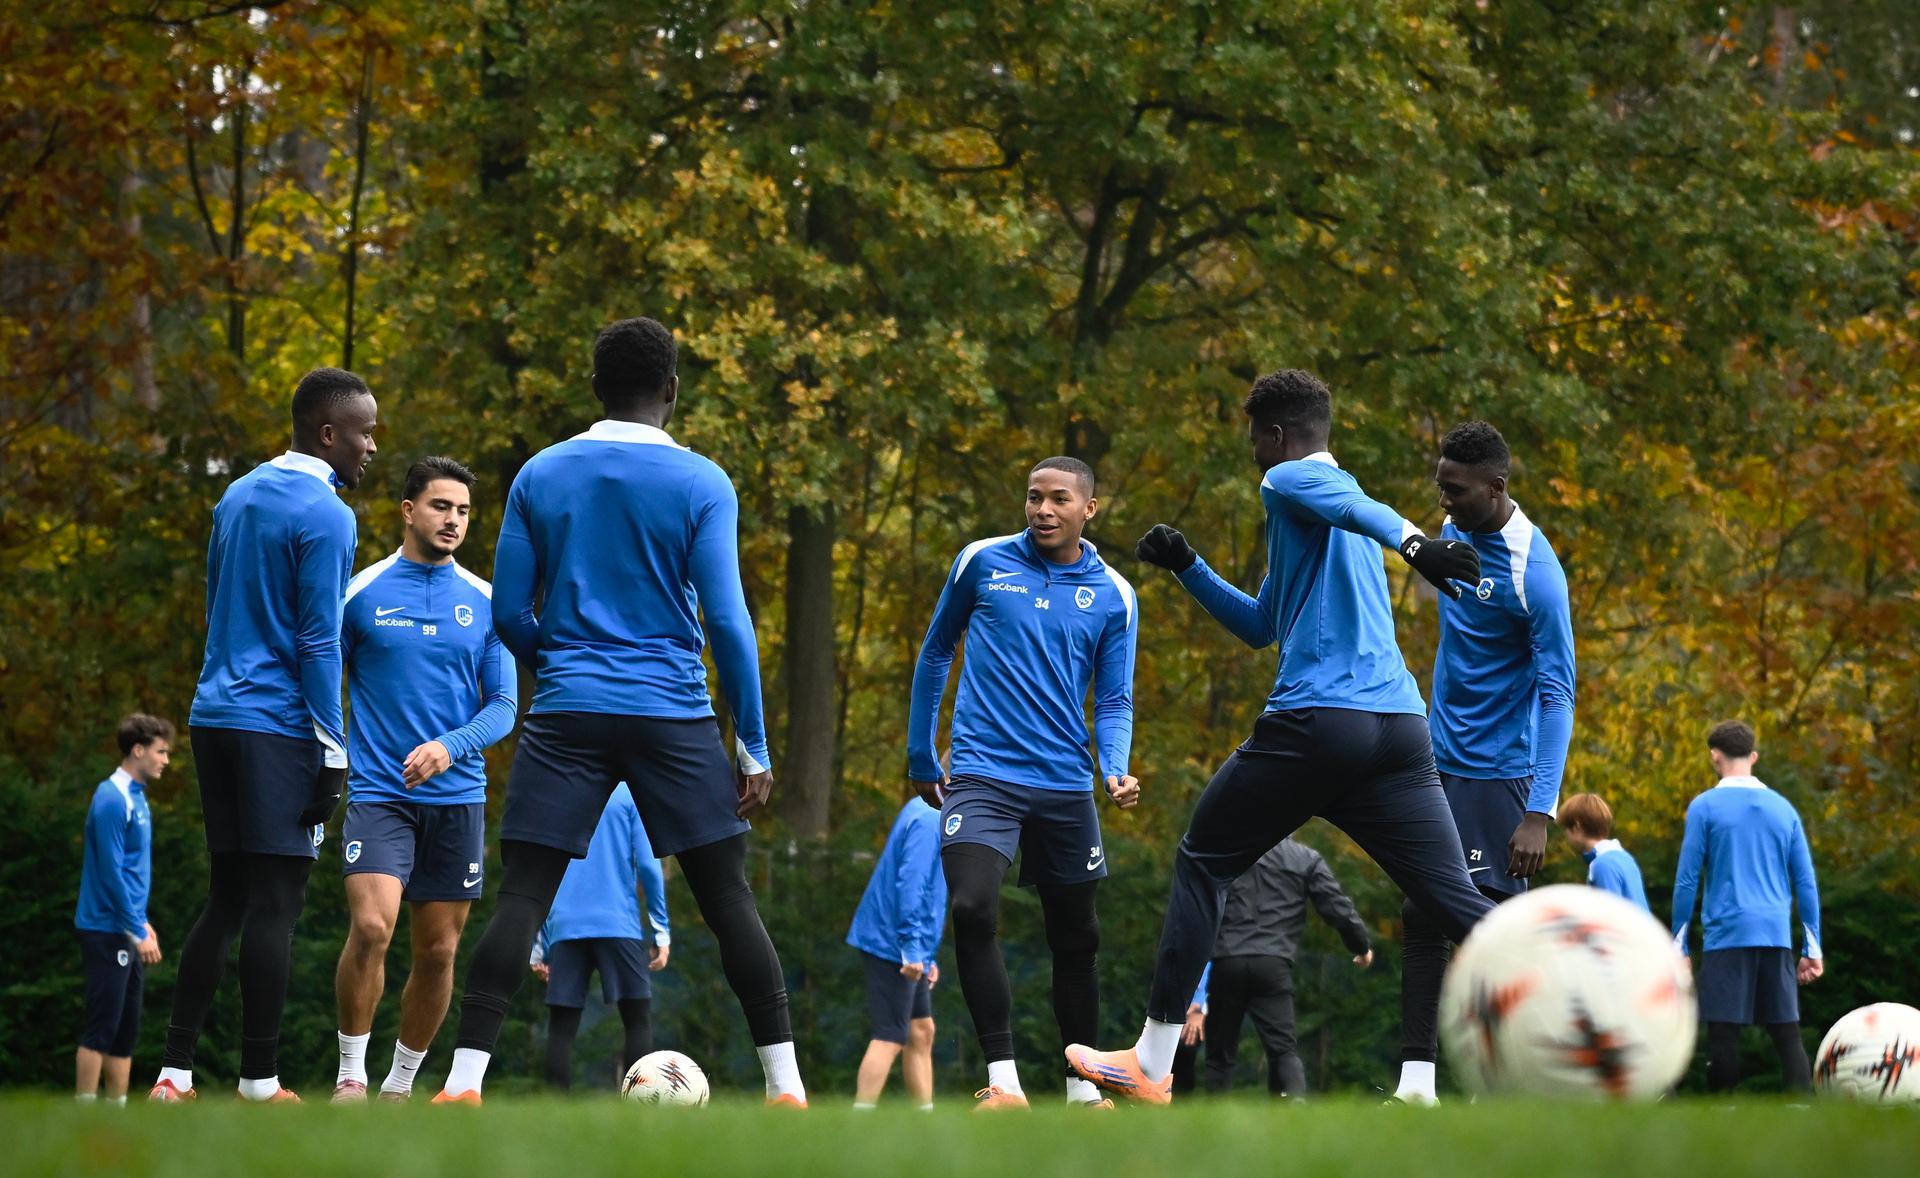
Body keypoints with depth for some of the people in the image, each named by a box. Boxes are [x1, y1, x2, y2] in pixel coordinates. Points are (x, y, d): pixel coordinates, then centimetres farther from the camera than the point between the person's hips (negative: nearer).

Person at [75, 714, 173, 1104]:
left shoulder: (136, 798, 14)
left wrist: (143, 922, 18)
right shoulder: (112, 800, -15)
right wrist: (139, 932, -18)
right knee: (102, 1026, -9)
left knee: (126, 1029, 9)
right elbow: (111, 872, -19)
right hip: (107, 930, -9)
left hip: (127, 932, 9)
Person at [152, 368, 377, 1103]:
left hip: (215, 716, 8)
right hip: (279, 727, -8)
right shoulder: (324, 515, -11)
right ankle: (259, 1083, -6)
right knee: (276, 903, -5)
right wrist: (332, 752, -11)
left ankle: (174, 1074, 7)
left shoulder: (239, 497, 15)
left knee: (227, 899, 11)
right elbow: (318, 643, -14)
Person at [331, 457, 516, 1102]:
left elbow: (502, 707, 5)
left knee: (439, 951, 4)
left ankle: (401, 1084, 19)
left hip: (457, 798, 3)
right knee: (371, 926, -21)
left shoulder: (485, 602, 6)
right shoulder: (361, 593, 1)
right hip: (377, 792, -3)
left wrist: (450, 746, -13)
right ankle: (350, 1075, -8)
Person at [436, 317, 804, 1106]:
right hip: (672, 714, -1)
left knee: (521, 895, 0)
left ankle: (464, 1079, -12)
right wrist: (755, 749, -1)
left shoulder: (540, 477, 5)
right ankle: (785, 1084, 6)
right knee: (728, 897, 6)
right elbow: (726, 621, -6)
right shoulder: (701, 484, -2)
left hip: (566, 714, 1)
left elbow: (509, 614, 6)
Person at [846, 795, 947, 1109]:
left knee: (921, 1032, 12)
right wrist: (912, 949, -27)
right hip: (893, 946, -10)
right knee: (890, 1039, -11)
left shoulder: (928, 815, 16)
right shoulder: (928, 821, -16)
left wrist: (925, 956, 22)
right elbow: (910, 883, -24)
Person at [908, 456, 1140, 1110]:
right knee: (972, 912, -23)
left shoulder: (1113, 595, 4)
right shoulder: (982, 562, 1)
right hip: (982, 776, -2)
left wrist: (1116, 769, -14)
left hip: (1065, 786, 2)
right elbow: (936, 653, 13)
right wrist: (920, 756, 12)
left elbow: (1114, 701, 6)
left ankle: (1083, 1087, 25)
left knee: (1075, 939, 10)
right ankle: (1003, 1081, -20)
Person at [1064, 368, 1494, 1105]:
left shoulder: (1291, 482, 3)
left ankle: (1152, 1064, 12)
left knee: (1201, 863, 11)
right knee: (1458, 904, 0)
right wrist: (1188, 569, 33)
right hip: (1399, 730, 7)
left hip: (1314, 724, -7)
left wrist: (1413, 545, -42)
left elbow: (1356, 508, -23)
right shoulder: (1336, 502, 30)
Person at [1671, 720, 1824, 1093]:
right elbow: (1806, 882, 11)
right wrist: (1812, 949, 13)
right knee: (1787, 1032, 3)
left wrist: (1678, 946, 5)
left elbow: (1687, 880, -1)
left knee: (1723, 1033, -2)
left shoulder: (1705, 807, 0)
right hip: (1776, 936, 4)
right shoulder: (1782, 807, 12)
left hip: (1726, 935, -3)